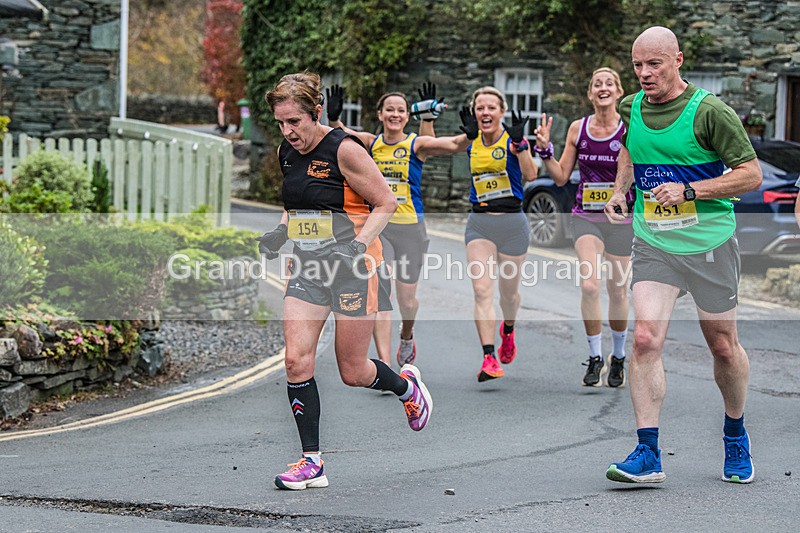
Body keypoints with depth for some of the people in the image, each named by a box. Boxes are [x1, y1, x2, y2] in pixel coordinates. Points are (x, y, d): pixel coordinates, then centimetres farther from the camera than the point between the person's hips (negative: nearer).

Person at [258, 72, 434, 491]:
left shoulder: (344, 150, -15)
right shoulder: (286, 153, 6)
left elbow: (386, 203, -10)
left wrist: (359, 244, -22)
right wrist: (279, 232, 4)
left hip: (352, 268, -6)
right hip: (307, 268, 6)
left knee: (352, 372, 2)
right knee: (296, 360, -8)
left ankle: (407, 386, 37)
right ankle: (311, 463, 0)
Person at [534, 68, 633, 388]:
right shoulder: (578, 129, 3)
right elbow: (561, 177, 8)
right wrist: (544, 149, -5)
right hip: (586, 217, 1)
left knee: (618, 291, 8)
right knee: (589, 286, -17)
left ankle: (618, 358, 28)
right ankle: (595, 358, -4)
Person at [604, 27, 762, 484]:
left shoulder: (710, 111, -13)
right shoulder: (630, 108, 3)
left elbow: (751, 174, -12)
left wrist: (689, 191, -21)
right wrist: (620, 192, 10)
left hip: (710, 245, -3)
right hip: (653, 246, 3)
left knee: (723, 346, 10)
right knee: (645, 339, -14)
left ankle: (736, 435, 35)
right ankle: (648, 455, -11)